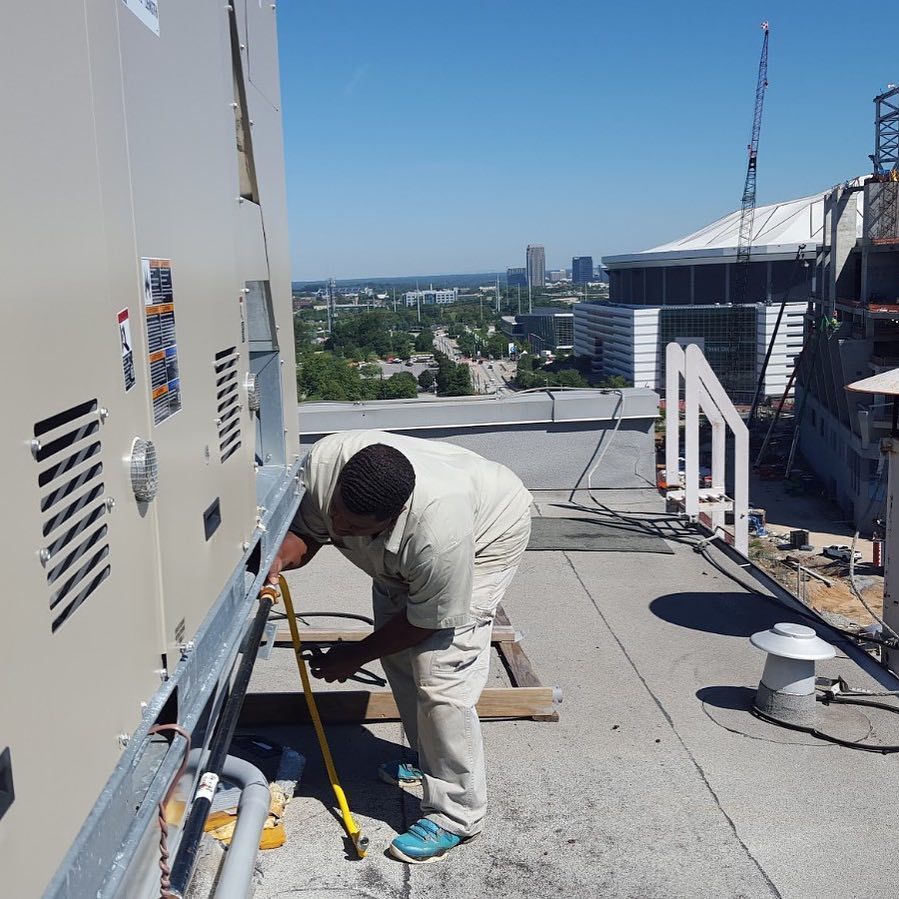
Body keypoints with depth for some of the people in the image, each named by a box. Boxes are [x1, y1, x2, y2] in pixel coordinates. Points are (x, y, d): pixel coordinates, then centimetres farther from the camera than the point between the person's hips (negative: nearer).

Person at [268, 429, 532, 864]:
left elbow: (429, 620, -28)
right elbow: (304, 531, -13)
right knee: (397, 653, 13)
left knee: (441, 675, -15)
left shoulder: (438, 526, -45)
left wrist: (355, 656, -16)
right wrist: (279, 558, -35)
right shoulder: (324, 460, -32)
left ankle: (455, 816, -1)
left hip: (487, 531, -6)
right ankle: (428, 761, 35)